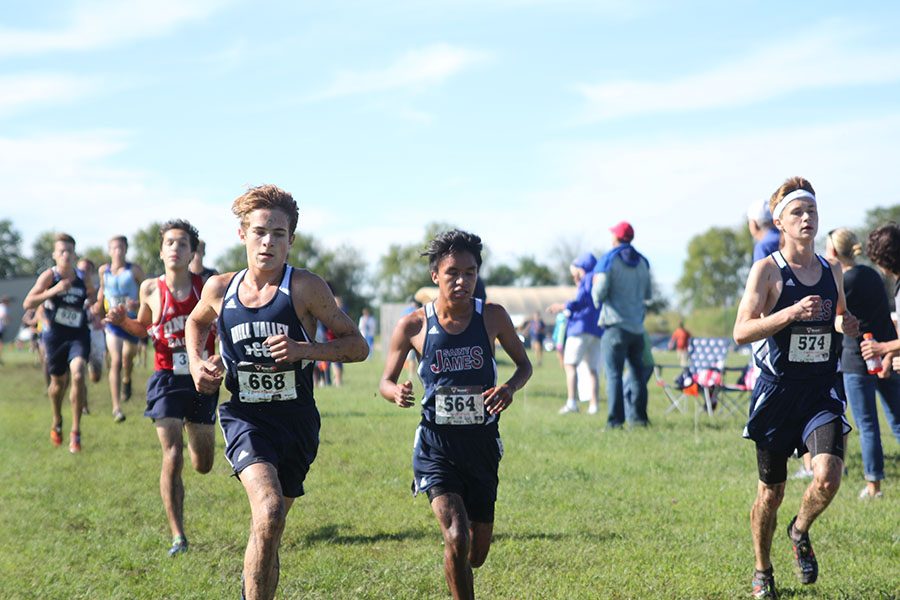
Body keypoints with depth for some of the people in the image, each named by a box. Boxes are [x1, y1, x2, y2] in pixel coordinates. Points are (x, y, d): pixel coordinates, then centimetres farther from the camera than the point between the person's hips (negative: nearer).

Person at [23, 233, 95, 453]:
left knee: (78, 375, -21)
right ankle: (57, 422, 44)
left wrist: (92, 304, -1)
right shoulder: (49, 276, -9)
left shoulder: (84, 278, 0)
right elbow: (28, 303, -20)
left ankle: (76, 432, -11)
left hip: (78, 335, 1)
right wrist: (53, 291, -30)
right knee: (58, 381, 13)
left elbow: (92, 296, 22)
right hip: (55, 336, -1)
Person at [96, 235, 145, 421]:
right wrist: (98, 310, 16)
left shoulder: (134, 270, -6)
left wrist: (138, 304, -22)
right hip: (112, 320, 0)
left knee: (127, 359, 15)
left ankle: (127, 380, 54)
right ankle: (116, 407, -16)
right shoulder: (104, 270, 4)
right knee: (116, 361, -13)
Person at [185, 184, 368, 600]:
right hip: (244, 415, 0)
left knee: (268, 533, 14)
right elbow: (196, 322, 27)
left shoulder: (305, 288, -7)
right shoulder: (219, 289, 2)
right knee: (269, 511, -26)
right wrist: (196, 362, 8)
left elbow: (357, 346, -5)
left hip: (296, 420, 0)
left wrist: (302, 350, -20)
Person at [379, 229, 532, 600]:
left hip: (482, 443, 2)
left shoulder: (492, 317, -3)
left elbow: (524, 364, 10)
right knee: (456, 538, -21)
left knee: (476, 553, 10)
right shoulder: (413, 326, -6)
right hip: (436, 444, -2)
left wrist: (511, 388, -13)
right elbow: (386, 380, 5)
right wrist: (396, 393, -20)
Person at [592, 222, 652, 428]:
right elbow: (647, 295, 16)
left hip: (615, 325, -5)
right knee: (637, 372, 13)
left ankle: (616, 420, -11)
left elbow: (600, 292, -13)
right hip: (637, 326, 5)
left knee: (614, 374, -6)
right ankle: (639, 416, 13)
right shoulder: (642, 262, 11)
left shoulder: (609, 260, -7)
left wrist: (596, 293, 9)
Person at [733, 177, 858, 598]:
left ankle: (800, 533, 13)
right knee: (771, 492, 7)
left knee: (828, 476, -19)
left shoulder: (832, 272, 9)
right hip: (777, 392, -3)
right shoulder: (767, 270, -6)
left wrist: (845, 326, 2)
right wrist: (791, 313, -25)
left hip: (821, 392, 3)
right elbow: (741, 331, -13)